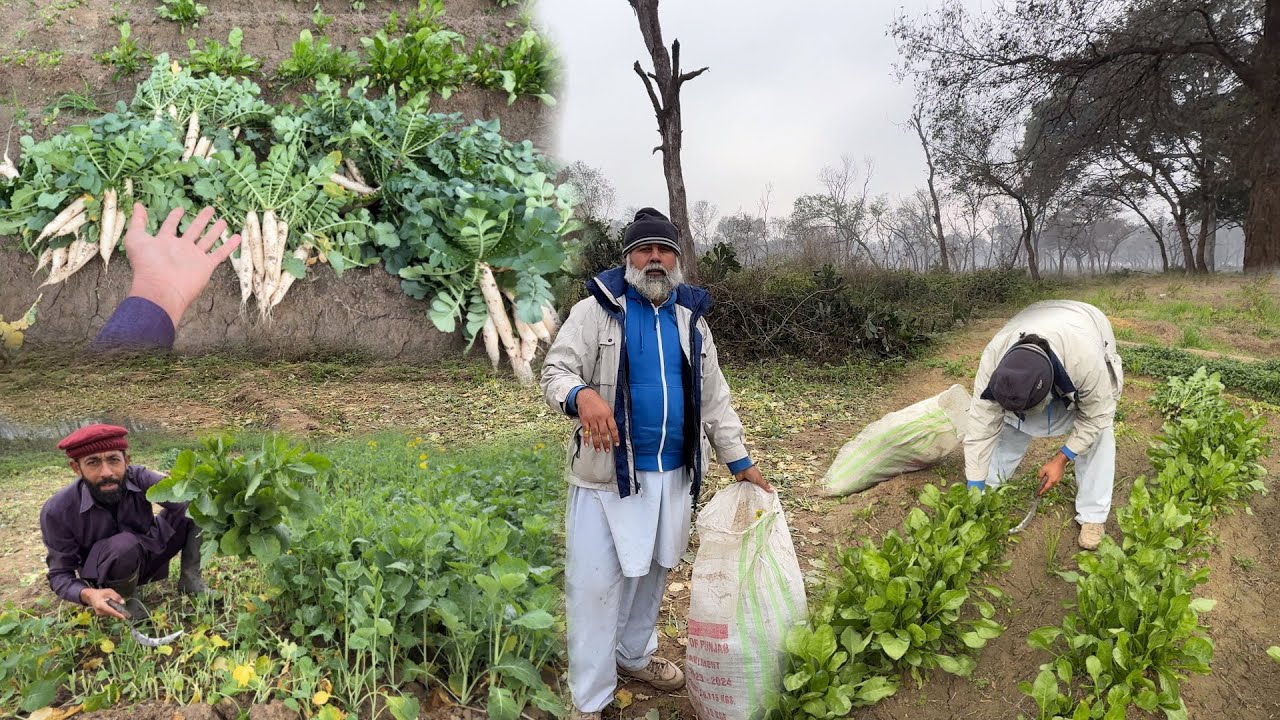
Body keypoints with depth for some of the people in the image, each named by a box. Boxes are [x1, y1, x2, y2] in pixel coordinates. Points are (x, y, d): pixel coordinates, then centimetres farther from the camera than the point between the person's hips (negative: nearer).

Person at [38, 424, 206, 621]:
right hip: (103, 574, -3)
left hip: (148, 553, 3)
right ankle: (123, 602, -7)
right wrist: (88, 594, -38)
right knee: (124, 545, -38)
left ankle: (189, 578, -4)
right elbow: (59, 574, -18)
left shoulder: (138, 478, -22)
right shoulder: (58, 510, -26)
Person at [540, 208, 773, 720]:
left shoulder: (691, 319, 11)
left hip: (673, 473, 5)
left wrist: (740, 462, 11)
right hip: (609, 472, -5)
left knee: (652, 573, 19)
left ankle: (634, 656, 42)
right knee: (596, 583, -1)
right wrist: (582, 395, -36)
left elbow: (714, 399, 15)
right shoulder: (596, 310, -4)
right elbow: (555, 371, -12)